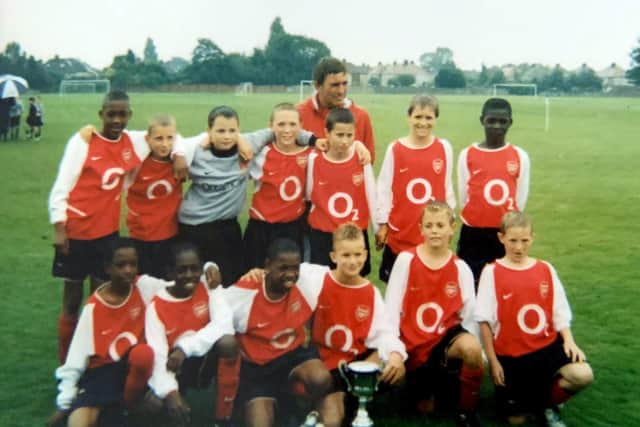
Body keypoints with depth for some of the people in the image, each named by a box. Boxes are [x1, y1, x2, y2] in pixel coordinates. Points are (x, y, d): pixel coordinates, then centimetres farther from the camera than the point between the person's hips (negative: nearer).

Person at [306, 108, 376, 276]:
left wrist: (378, 229, 7)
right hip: (322, 235, 0)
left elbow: (371, 196, 2)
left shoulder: (362, 161, -6)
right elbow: (307, 195, 7)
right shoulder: (314, 160, -7)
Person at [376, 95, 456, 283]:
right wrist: (382, 223, 2)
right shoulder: (395, 149, -5)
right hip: (401, 230, 0)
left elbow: (447, 187, 7)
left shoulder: (444, 148, -1)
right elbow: (384, 188, 0)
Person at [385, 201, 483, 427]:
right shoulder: (406, 260, -10)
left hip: (446, 335, 0)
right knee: (425, 408, 6)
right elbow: (391, 307, -9)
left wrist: (477, 353, -13)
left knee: (471, 349, -35)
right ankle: (424, 388, 44)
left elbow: (470, 314, -4)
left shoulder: (460, 267, -6)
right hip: (414, 342, 1)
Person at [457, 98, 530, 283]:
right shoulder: (467, 155, -3)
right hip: (473, 233, -1)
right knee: (472, 282, 4)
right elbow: (463, 197, 3)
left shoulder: (520, 156, 1)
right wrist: (478, 218, 8)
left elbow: (521, 199, 7)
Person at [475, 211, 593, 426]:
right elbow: (484, 320, -7)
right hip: (510, 354, -2)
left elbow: (560, 312, 5)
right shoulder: (492, 272, -8)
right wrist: (493, 360, -8)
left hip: (547, 346, 2)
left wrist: (569, 341, -12)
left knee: (582, 375, -24)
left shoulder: (546, 269, 3)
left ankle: (547, 405, 6)